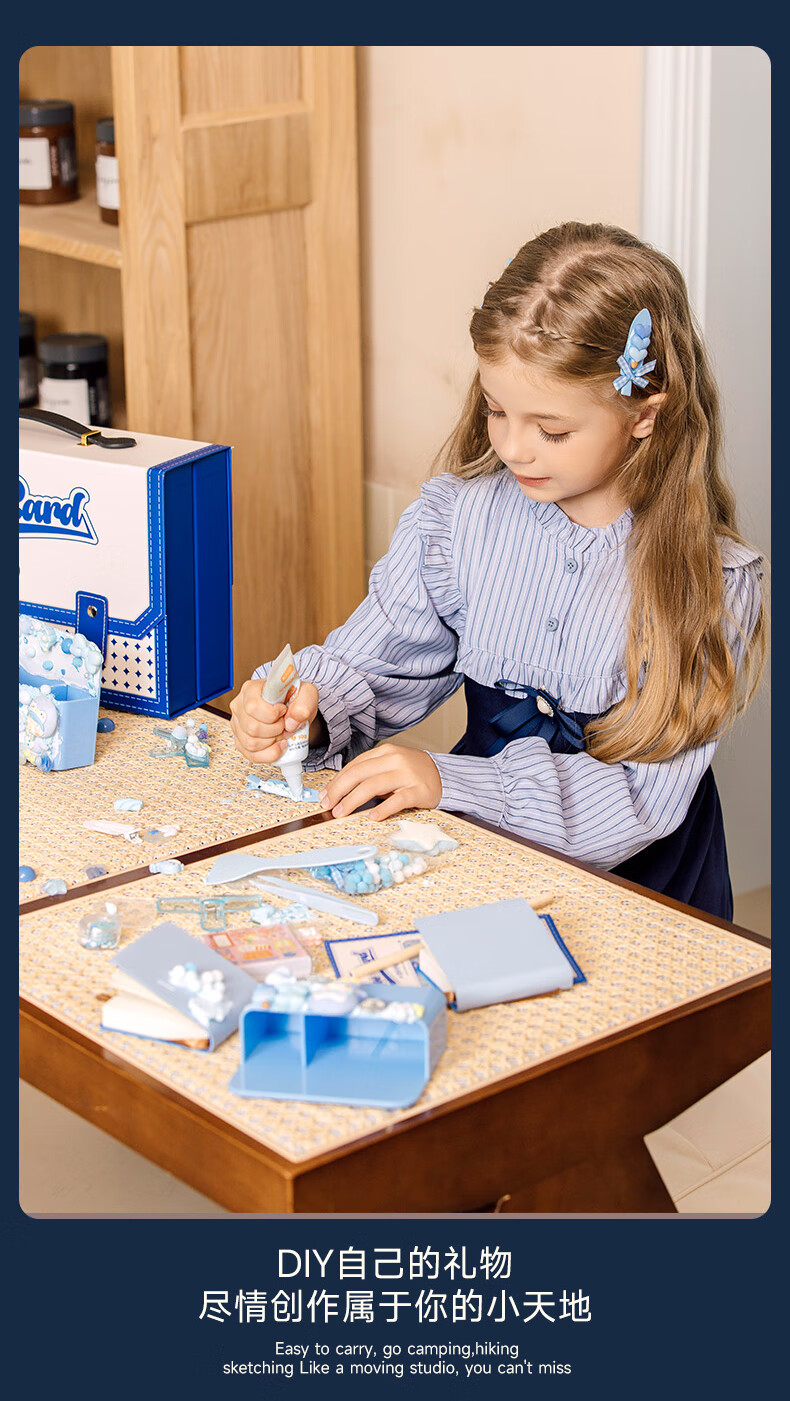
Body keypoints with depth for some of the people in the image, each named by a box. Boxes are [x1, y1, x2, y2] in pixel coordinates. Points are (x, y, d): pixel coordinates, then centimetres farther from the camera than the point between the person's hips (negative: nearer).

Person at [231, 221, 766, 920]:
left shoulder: (712, 581, -13)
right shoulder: (458, 515, -1)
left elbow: (643, 801, -17)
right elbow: (369, 663, 5)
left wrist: (447, 780, -24)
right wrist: (304, 711, -19)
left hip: (639, 896, -3)